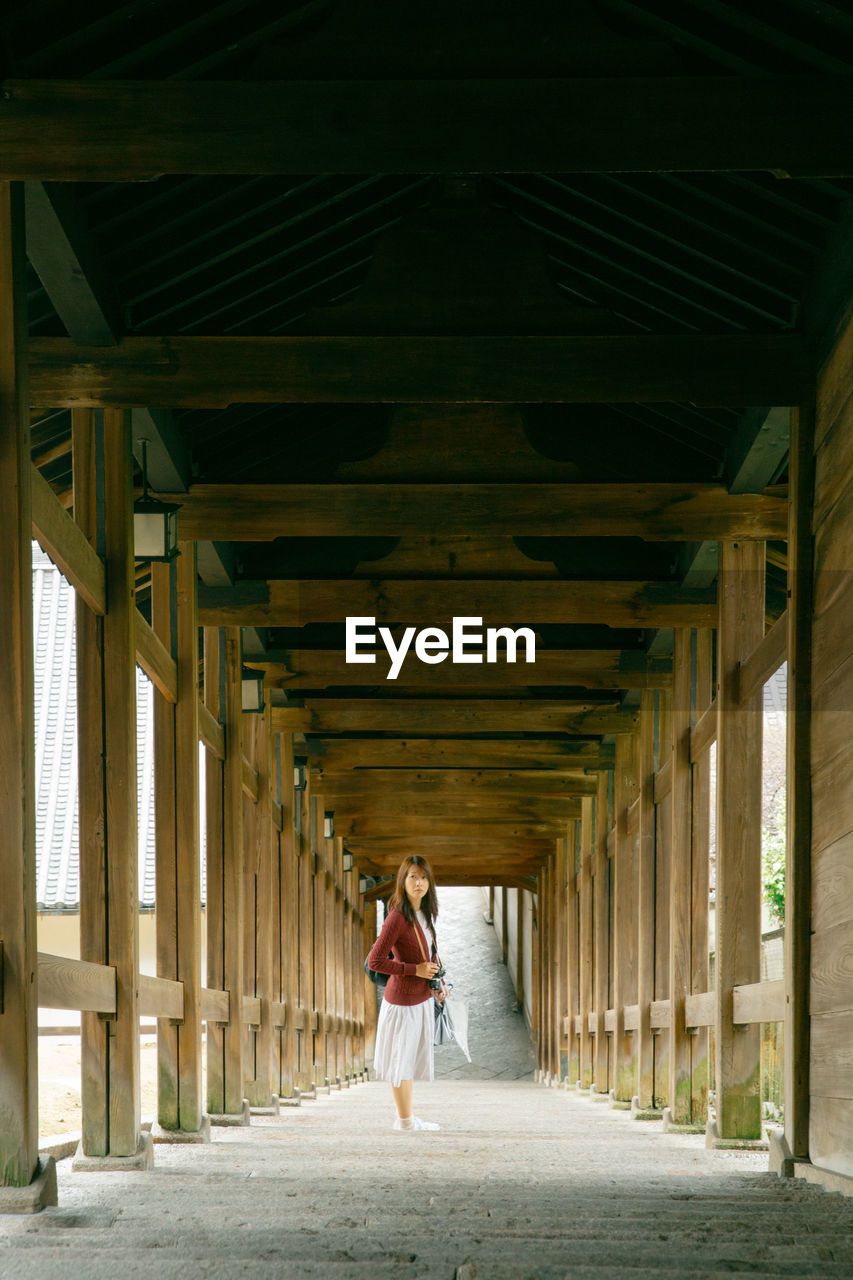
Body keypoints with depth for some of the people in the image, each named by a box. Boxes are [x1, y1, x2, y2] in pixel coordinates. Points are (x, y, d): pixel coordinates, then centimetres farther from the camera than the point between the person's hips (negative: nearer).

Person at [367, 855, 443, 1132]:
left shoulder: (424, 914, 6)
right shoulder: (398, 917, -20)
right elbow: (375, 961, -21)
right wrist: (415, 970, -19)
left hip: (422, 999, 9)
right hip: (403, 999, -9)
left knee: (411, 1057, 16)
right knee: (401, 1058, 2)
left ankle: (407, 1117, 26)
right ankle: (404, 1120, 11)